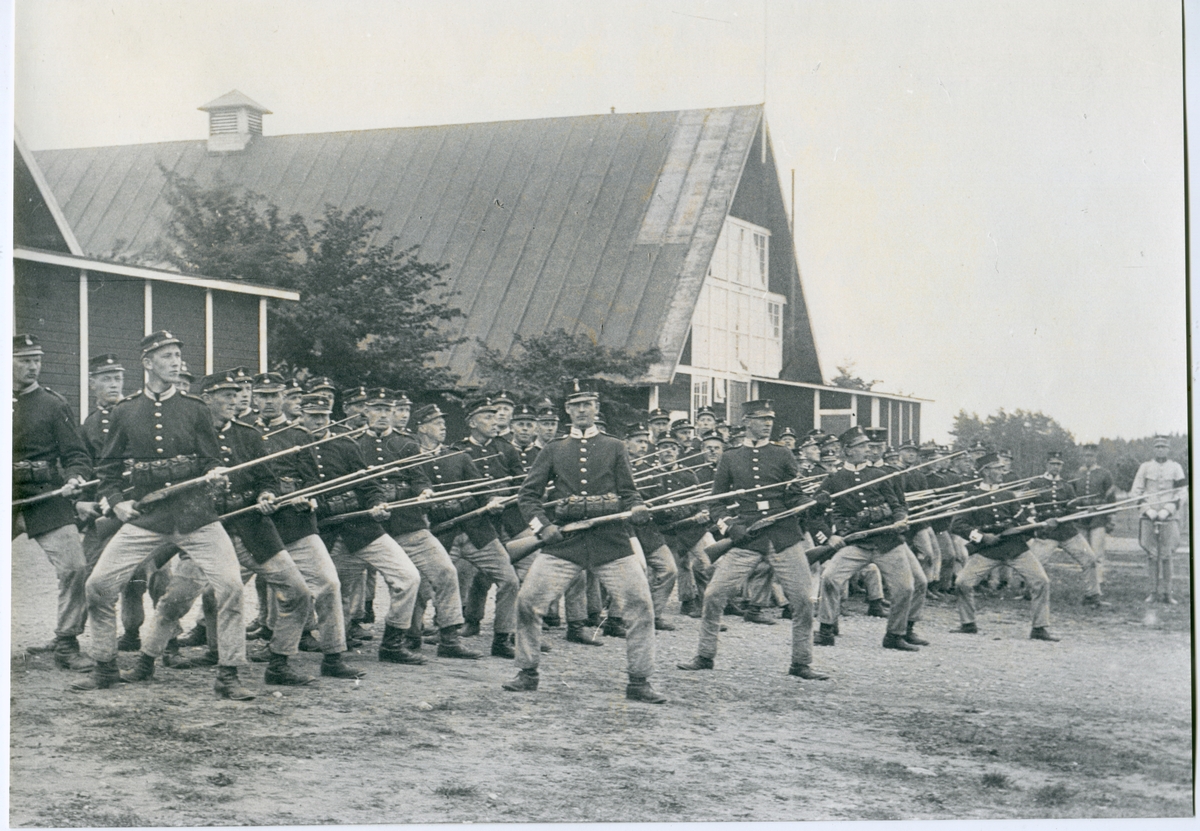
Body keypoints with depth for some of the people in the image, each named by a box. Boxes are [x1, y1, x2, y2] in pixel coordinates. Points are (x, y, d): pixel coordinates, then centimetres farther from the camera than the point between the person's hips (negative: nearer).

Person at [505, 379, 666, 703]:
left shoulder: (614, 447, 13)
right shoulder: (553, 450, 15)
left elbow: (628, 492, 9)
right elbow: (528, 493, 13)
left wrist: (638, 509, -13)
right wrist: (541, 525, -3)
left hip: (611, 539, -1)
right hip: (564, 540, 1)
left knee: (640, 604, -10)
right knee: (527, 601, -6)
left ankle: (639, 682, 2)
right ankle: (528, 673, 12)